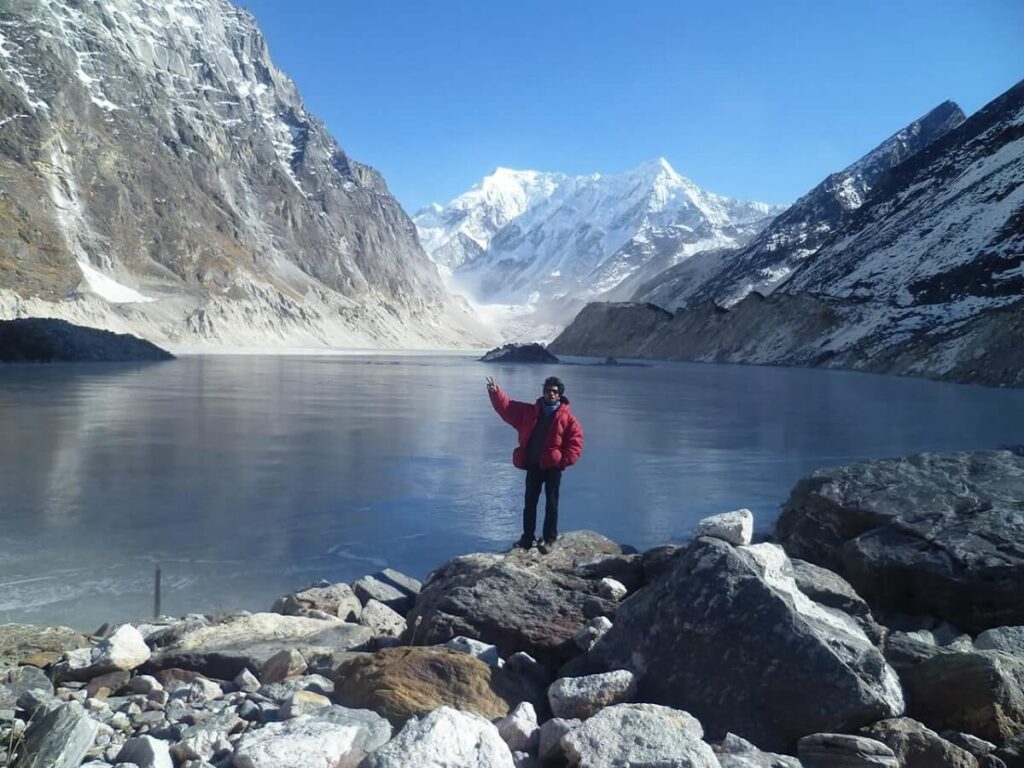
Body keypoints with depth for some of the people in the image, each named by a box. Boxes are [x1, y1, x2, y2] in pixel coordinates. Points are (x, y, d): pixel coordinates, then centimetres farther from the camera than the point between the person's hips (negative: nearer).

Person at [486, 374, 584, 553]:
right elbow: (507, 407, 5)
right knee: (530, 503, 10)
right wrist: (495, 393, -9)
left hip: (553, 467, -4)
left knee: (551, 504, 4)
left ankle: (549, 539, 15)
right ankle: (527, 538, 21)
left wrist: (564, 461, -17)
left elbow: (575, 443, -8)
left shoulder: (567, 418, -6)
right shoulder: (530, 411, 6)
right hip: (533, 465, 4)